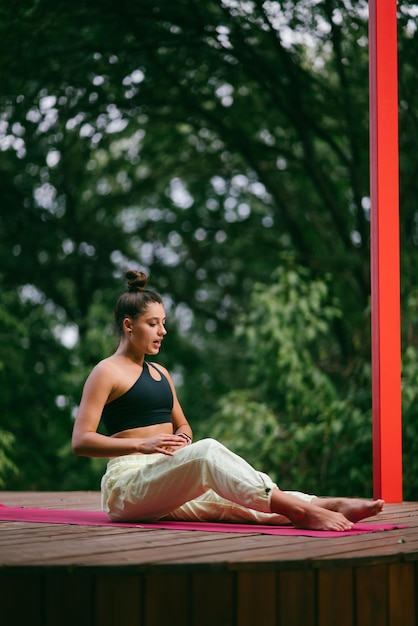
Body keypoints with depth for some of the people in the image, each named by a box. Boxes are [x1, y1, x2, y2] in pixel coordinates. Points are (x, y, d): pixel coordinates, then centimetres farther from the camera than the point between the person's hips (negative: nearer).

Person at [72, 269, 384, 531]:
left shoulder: (160, 373, 21)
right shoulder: (107, 372, -3)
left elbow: (182, 425, 30)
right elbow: (81, 441, -11)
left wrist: (181, 437, 3)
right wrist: (143, 444, -22)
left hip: (165, 493, 8)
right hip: (127, 487, -8)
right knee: (207, 451, -32)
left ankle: (333, 506, -35)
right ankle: (301, 511, -41)